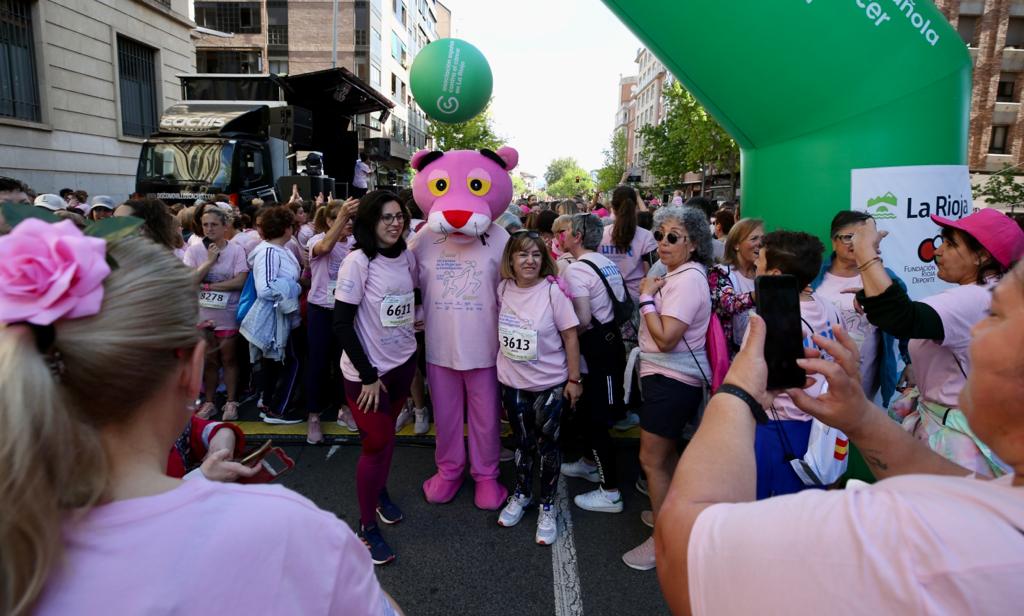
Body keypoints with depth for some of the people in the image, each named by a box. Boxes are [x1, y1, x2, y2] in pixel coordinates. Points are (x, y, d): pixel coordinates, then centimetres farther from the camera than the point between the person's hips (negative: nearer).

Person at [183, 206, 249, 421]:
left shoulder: (236, 250, -6)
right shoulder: (194, 250, -1)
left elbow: (239, 281, -14)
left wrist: (208, 286, -14)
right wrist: (209, 261, -16)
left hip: (228, 314, -2)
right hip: (202, 313, 2)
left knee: (228, 359, 7)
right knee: (209, 360, 12)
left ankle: (231, 402, 18)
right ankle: (209, 402, 23)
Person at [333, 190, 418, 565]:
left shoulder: (407, 257, -1)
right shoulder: (357, 261, -18)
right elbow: (342, 324, -18)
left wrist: (412, 320, 4)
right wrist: (368, 375, -16)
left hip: (403, 361, 5)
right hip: (366, 369, -5)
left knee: (386, 435, 18)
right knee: (378, 443, -1)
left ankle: (380, 491, 43)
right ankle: (367, 527, 17)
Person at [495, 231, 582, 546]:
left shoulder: (553, 291, -15)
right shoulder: (503, 289, -3)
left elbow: (570, 336, -11)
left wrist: (574, 379, -9)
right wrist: (501, 367, 12)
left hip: (549, 384, -3)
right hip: (513, 383, 3)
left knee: (547, 444, 9)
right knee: (522, 442, 18)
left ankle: (547, 506, 28)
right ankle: (521, 493, 41)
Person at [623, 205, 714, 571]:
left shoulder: (688, 280, -20)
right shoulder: (676, 275, 12)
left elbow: (665, 338, -25)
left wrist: (647, 297, -17)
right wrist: (652, 294, 4)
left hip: (672, 381, -11)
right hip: (666, 376, 11)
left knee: (652, 460, -1)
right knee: (666, 454, 23)